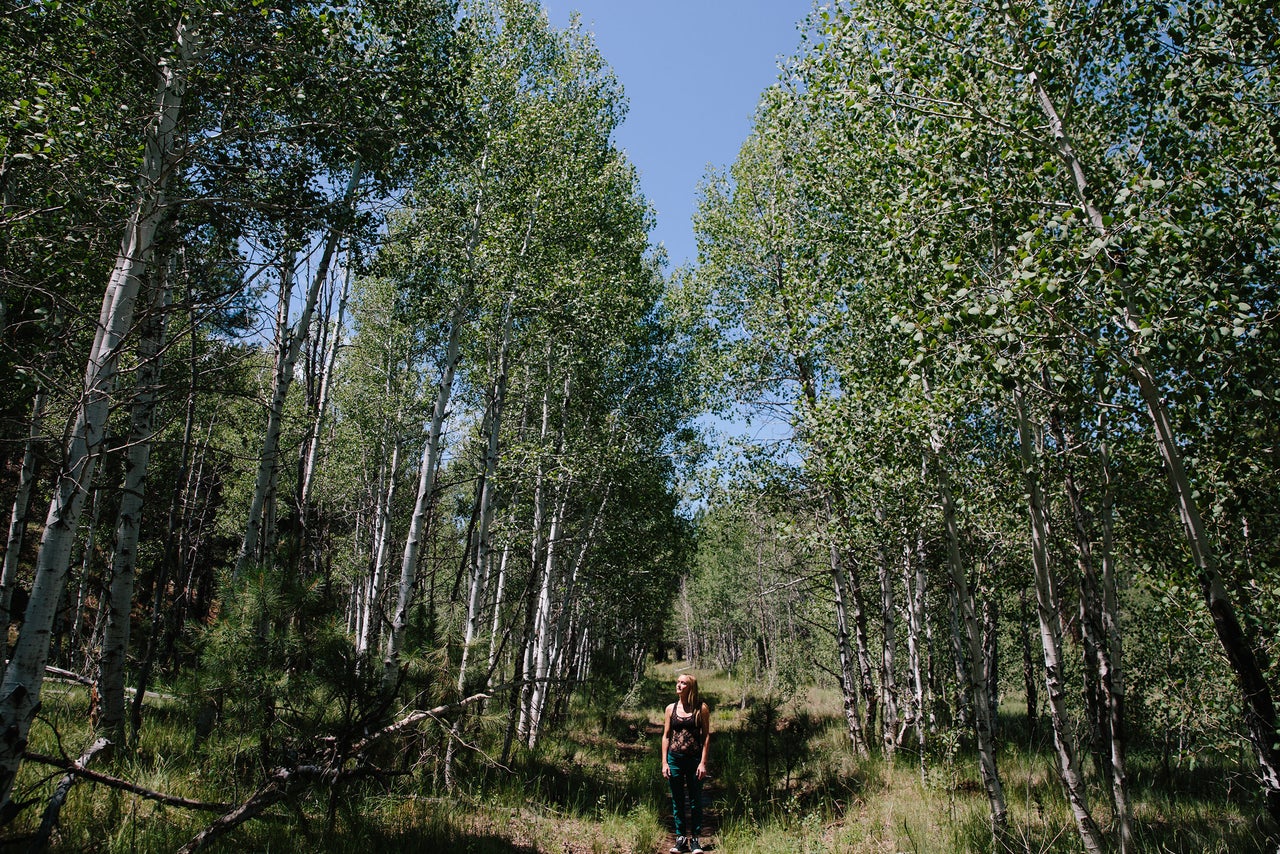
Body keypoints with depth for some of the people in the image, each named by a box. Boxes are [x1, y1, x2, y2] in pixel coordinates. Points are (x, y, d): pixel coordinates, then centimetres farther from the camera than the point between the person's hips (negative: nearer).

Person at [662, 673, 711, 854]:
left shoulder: (701, 708, -1)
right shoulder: (671, 708, 6)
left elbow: (706, 736, -2)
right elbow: (666, 736, 9)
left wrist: (703, 763, -8)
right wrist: (664, 762, 1)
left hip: (694, 759, -2)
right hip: (674, 759, 2)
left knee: (695, 801, 5)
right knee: (677, 801, 8)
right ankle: (680, 839, 17)